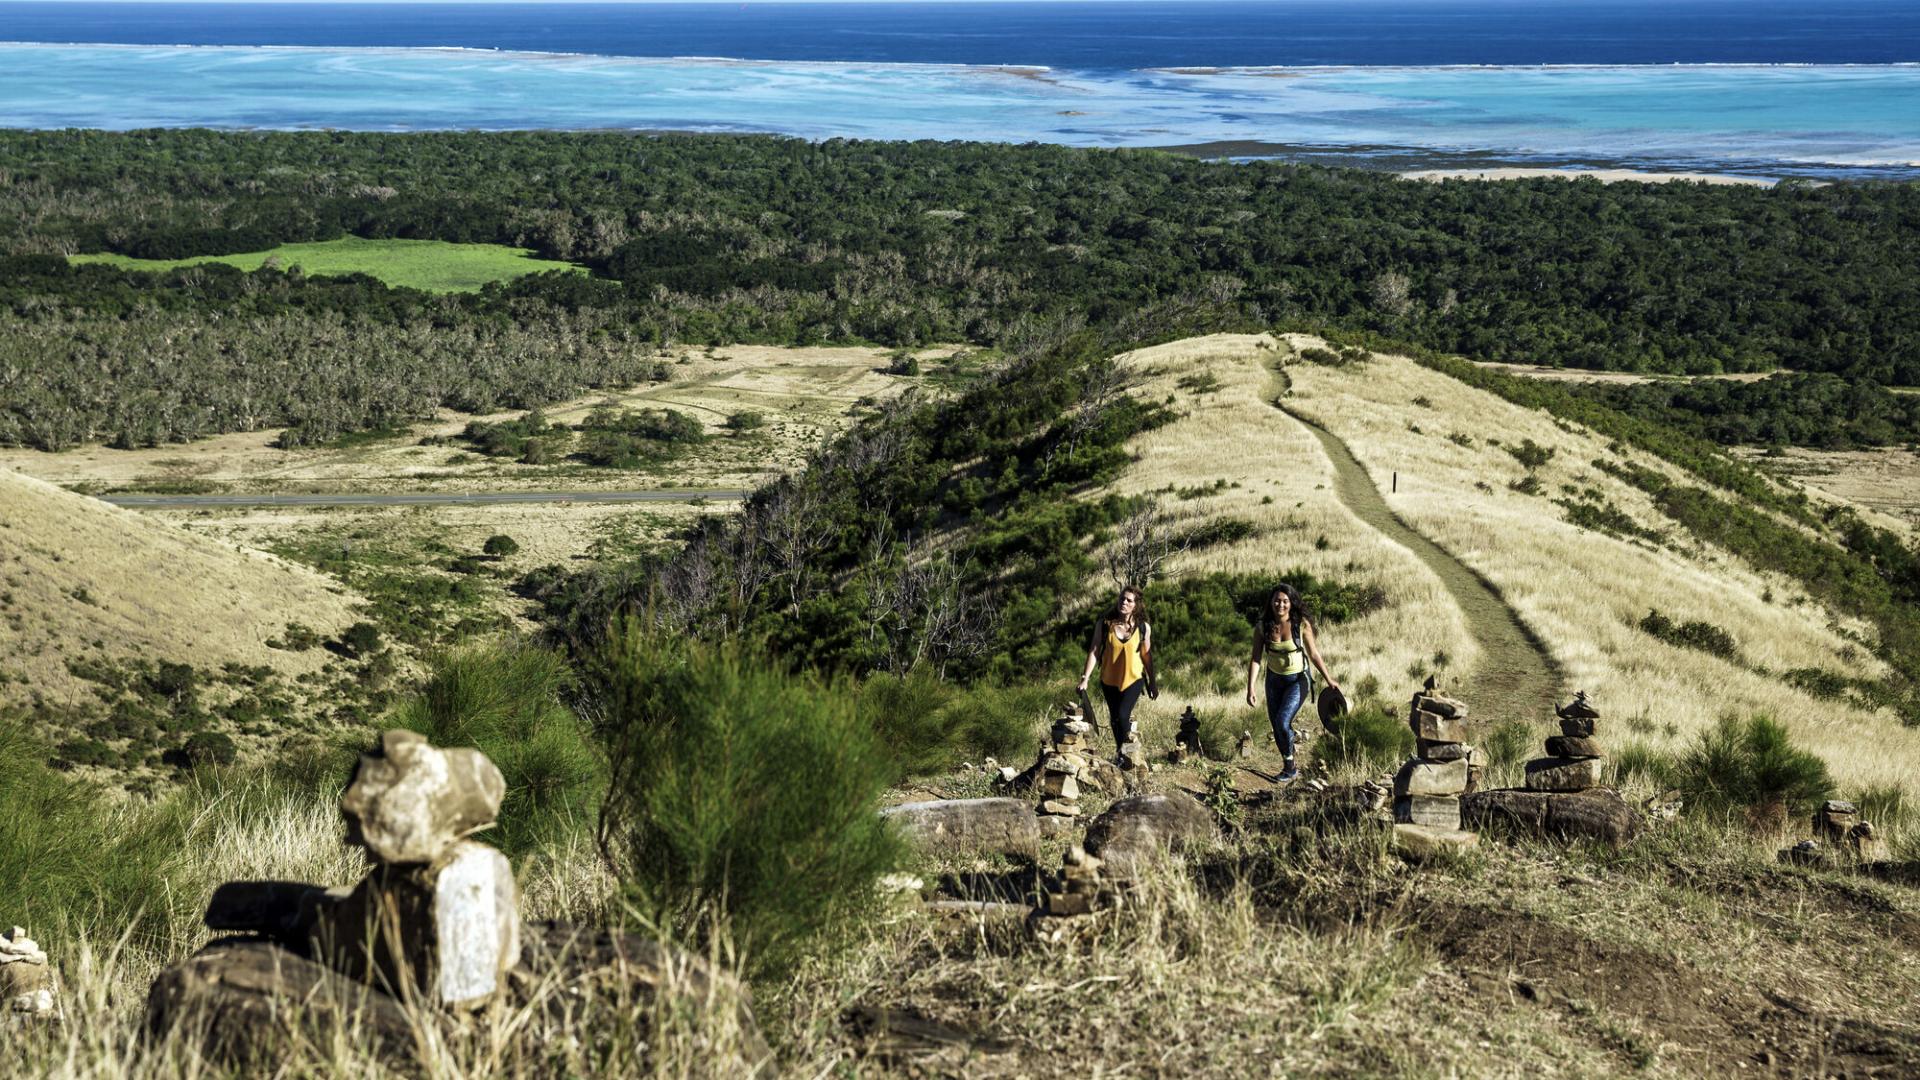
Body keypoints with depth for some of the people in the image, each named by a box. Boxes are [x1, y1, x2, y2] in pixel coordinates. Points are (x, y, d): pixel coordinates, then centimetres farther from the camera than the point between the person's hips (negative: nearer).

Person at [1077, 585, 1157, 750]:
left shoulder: (1143, 627, -7)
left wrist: (1152, 683, 7)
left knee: (1123, 716, -18)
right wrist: (1085, 678, -12)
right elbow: (1094, 651, -7)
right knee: (1115, 719, 13)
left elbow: (1147, 655, 3)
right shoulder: (1104, 624, -9)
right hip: (1109, 680, 2)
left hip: (1133, 679, -2)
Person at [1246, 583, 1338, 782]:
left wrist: (1329, 680, 0)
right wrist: (1250, 688, -16)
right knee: (1276, 727, 8)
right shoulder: (1263, 626, -10)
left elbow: (1314, 654, -5)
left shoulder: (1301, 624, -16)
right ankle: (1292, 767, 28)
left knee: (1283, 721, -20)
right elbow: (1256, 659, -9)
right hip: (1274, 680, 4)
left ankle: (1290, 765, 2)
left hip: (1298, 679, -4)